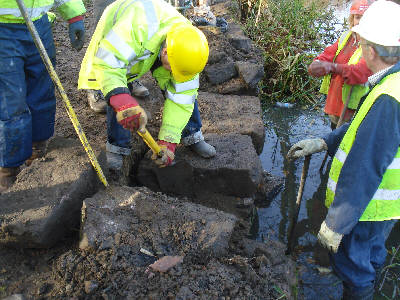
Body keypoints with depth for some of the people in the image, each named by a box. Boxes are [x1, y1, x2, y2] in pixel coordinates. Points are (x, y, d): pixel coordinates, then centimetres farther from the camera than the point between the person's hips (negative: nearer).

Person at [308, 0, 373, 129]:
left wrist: (333, 67, -40)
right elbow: (327, 54, 1)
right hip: (334, 104, 7)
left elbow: (361, 72, -28)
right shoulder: (346, 37, 7)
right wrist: (317, 64, -23)